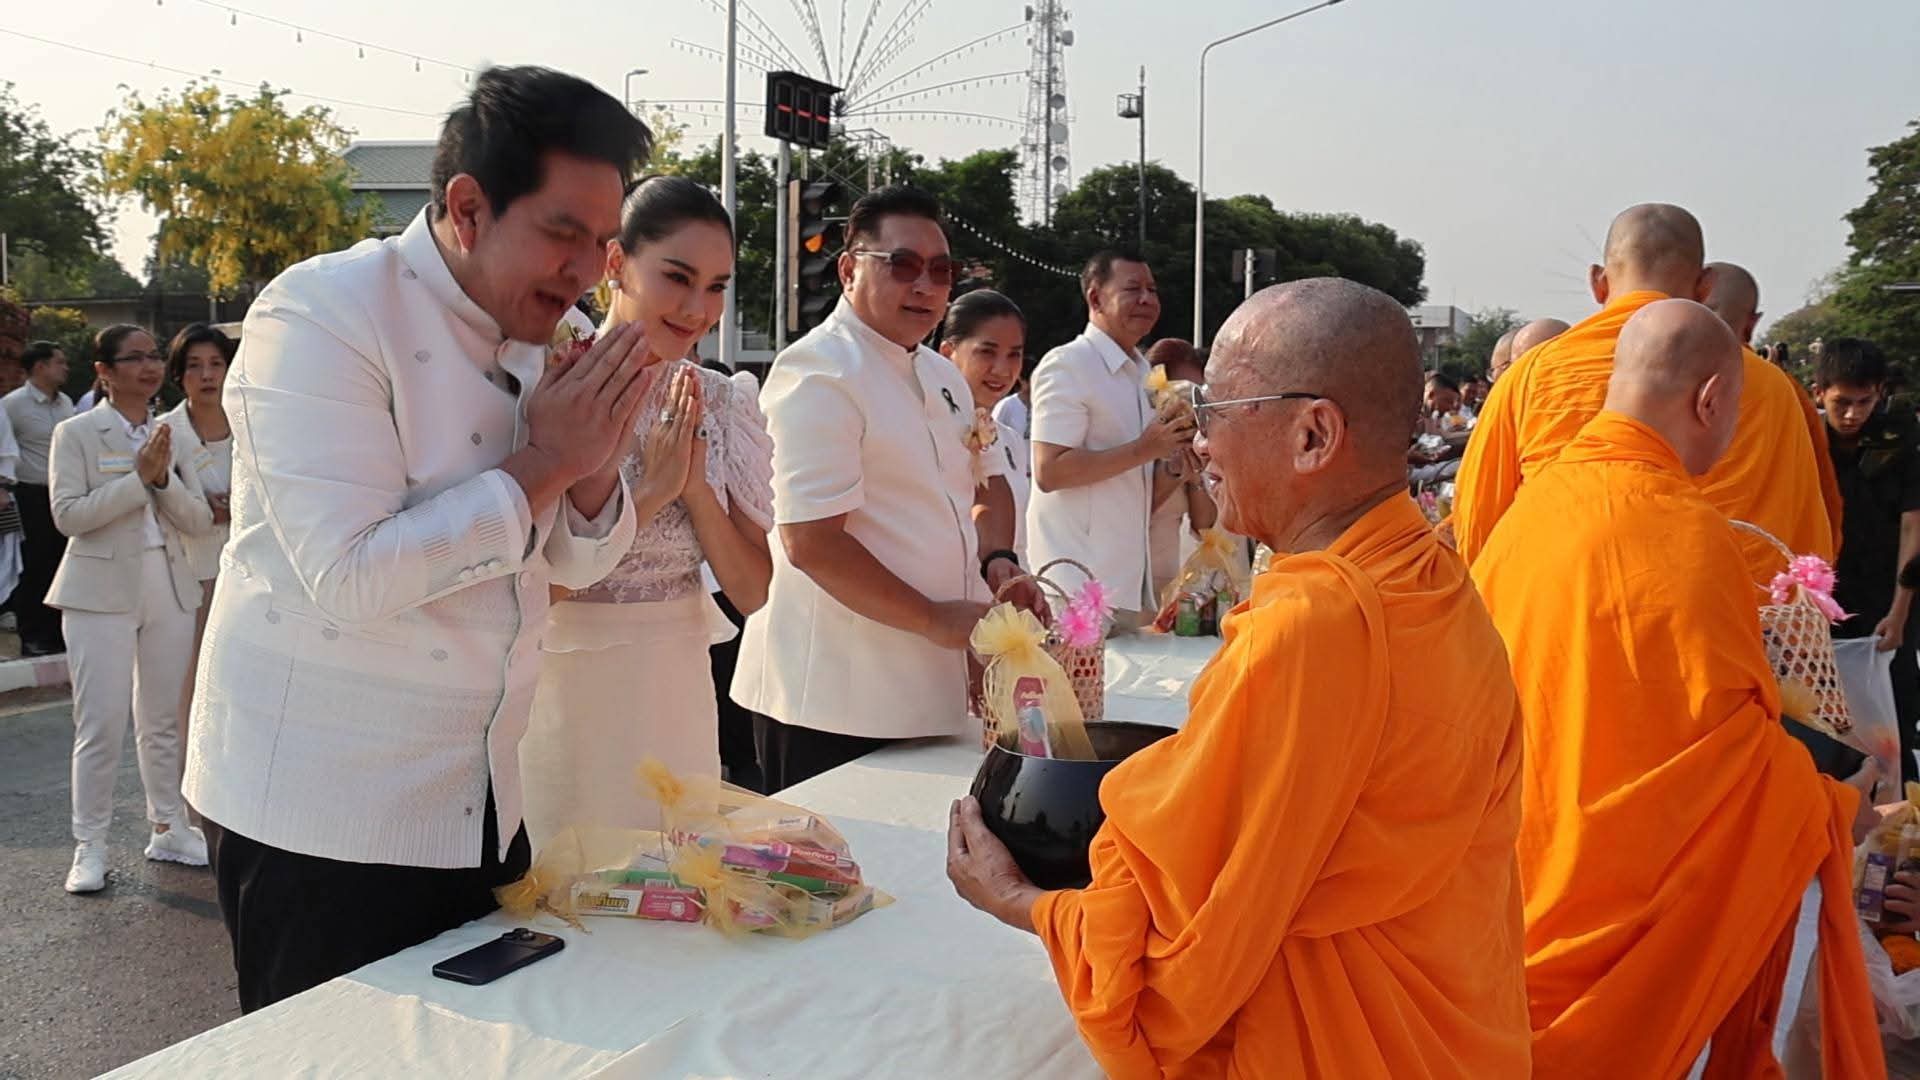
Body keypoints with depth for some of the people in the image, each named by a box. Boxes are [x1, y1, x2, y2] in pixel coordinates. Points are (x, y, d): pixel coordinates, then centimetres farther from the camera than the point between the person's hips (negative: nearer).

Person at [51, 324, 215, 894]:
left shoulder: (169, 436, 10)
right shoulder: (76, 433, -1)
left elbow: (200, 520, 4)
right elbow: (68, 514, -12)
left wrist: (163, 478, -12)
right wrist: (138, 478, -16)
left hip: (170, 589, 4)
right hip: (103, 591, -4)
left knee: (162, 720, 13)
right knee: (101, 725, -2)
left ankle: (169, 829, 23)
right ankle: (89, 847, 9)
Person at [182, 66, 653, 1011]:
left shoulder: (536, 338, 6)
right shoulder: (322, 315, -16)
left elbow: (575, 564, 10)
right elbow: (351, 578, -26)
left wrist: (593, 467, -11)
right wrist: (542, 465, -21)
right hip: (321, 815, -7)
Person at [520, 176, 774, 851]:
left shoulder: (723, 404, 3)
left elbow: (752, 592, 0)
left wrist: (696, 486, -13)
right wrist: (648, 494, -19)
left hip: (676, 693, 4)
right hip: (565, 689, -4)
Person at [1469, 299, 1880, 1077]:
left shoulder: (1533, 503, -1)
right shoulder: (1684, 533, -21)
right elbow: (1738, 751, -15)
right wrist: (1836, 799, 5)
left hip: (1520, 865, 6)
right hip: (1615, 892, -6)